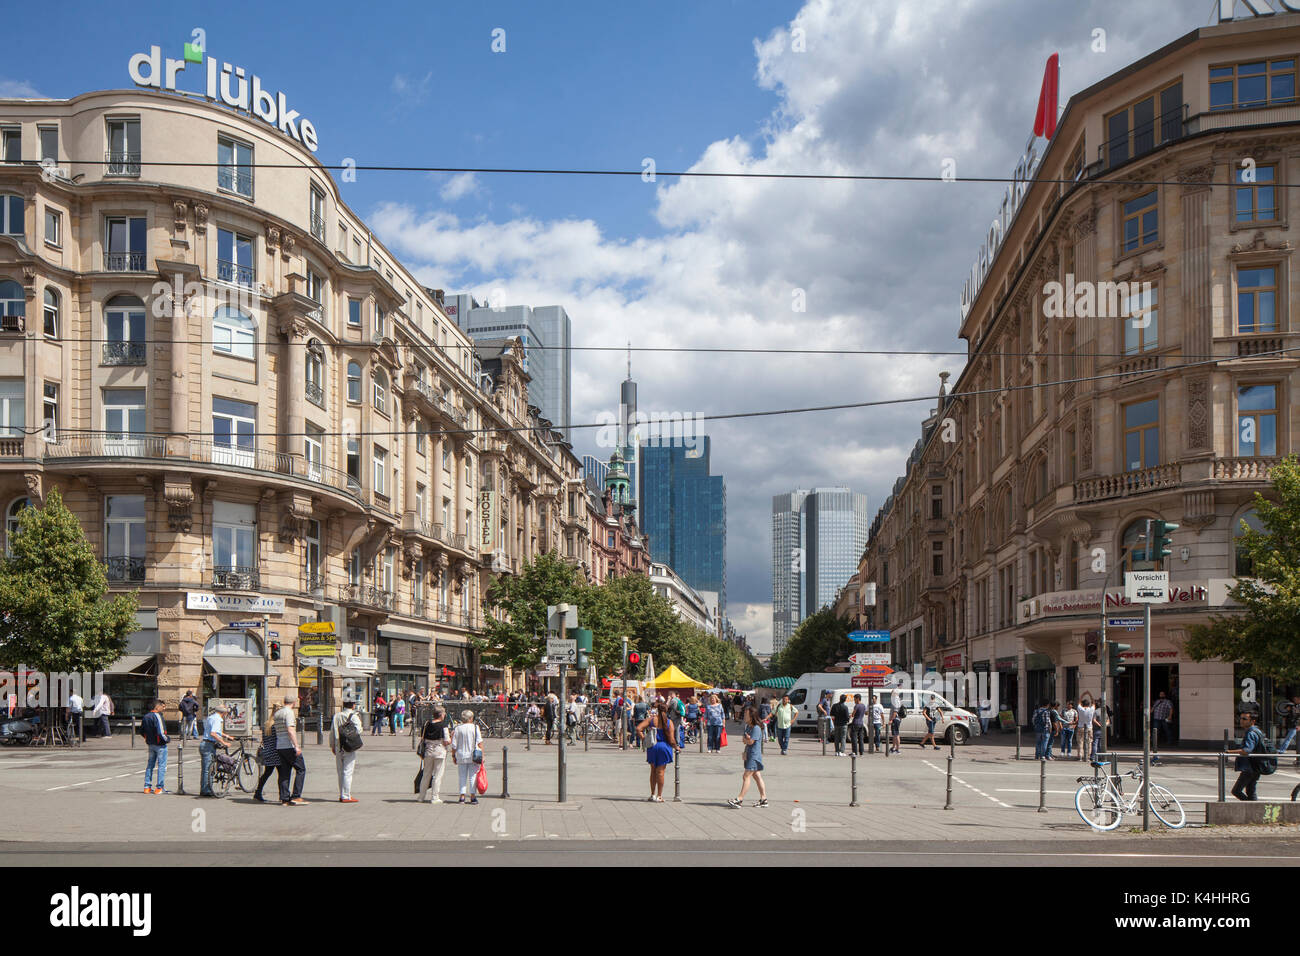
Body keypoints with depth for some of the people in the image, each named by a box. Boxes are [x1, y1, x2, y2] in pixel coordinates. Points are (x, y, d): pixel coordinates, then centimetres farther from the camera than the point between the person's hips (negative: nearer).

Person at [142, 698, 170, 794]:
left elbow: (142, 730, 14)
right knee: (162, 766, -2)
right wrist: (167, 739, -10)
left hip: (150, 744, 8)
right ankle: (160, 788, -2)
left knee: (150, 765, 15)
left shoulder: (146, 716, 8)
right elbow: (160, 732, -24)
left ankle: (147, 787, 18)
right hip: (160, 745, -8)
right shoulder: (157, 716, -18)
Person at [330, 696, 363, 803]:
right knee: (347, 772, -4)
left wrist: (332, 746, 20)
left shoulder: (336, 716, 9)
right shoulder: (354, 716, -9)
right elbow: (358, 731, -16)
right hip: (349, 747, -6)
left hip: (338, 747, 6)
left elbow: (332, 732, 11)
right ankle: (346, 796, -4)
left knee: (341, 772, 13)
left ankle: (342, 795, 19)